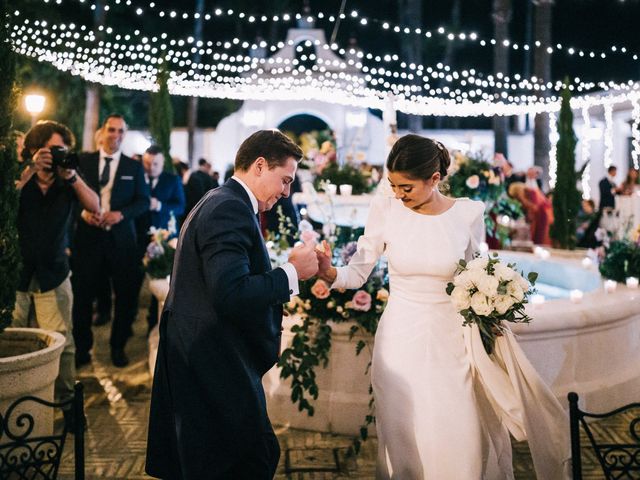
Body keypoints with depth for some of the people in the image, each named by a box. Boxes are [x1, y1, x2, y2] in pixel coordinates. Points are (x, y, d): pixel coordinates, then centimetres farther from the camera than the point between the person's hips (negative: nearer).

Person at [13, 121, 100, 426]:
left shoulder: (67, 183, 1)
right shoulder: (21, 177, 0)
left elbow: (95, 207, -12)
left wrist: (72, 175, -23)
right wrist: (30, 171, -23)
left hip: (53, 274, 0)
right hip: (16, 272, 0)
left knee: (62, 341, -5)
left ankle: (66, 399, 7)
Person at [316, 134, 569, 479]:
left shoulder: (469, 213, -6)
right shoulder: (385, 210, -7)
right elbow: (357, 273, -5)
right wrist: (330, 273, -25)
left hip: (450, 342, 0)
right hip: (400, 343, 0)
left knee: (458, 445, 3)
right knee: (403, 442, 9)